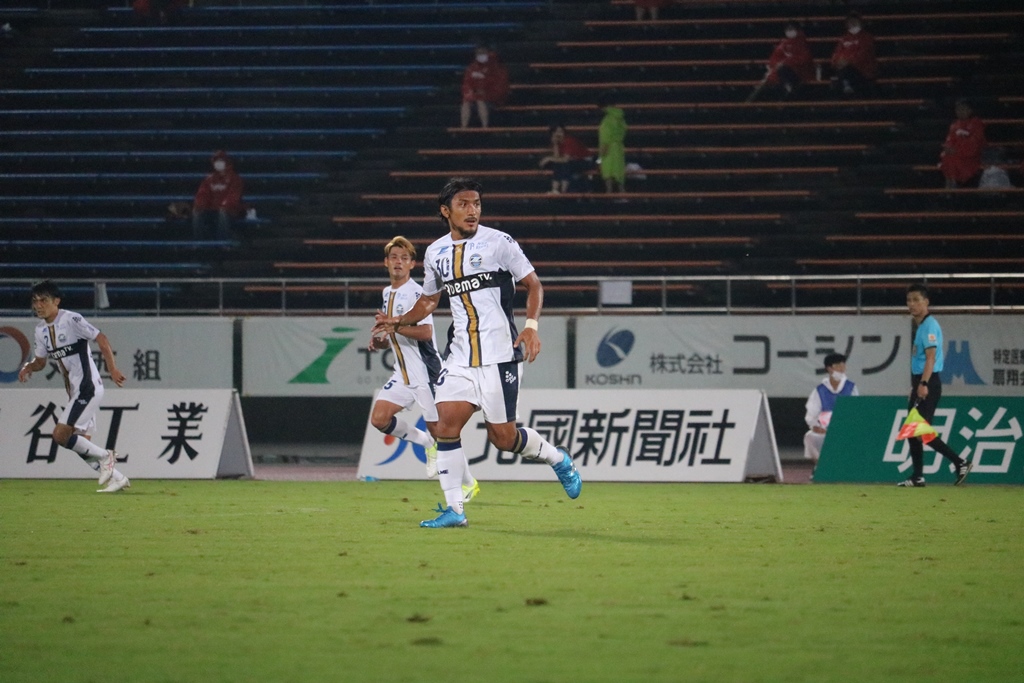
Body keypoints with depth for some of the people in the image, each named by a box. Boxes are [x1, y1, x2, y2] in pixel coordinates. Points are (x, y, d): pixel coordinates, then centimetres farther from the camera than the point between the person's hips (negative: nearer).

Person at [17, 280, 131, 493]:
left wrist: (113, 369, -22)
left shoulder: (71, 320, -15)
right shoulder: (41, 330, 9)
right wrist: (28, 367, -3)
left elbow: (101, 339, -15)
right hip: (74, 391, 9)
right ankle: (116, 478, 19)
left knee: (61, 434, -17)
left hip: (88, 388, -9)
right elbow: (41, 361, 20)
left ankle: (104, 456, -1)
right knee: (79, 441, 9)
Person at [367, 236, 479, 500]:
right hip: (404, 374, 8)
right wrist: (382, 342, 8)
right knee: (379, 419, -7)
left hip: (425, 371, -8)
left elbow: (425, 332, -24)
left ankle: (469, 483, 11)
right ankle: (428, 445, 13)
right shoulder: (388, 293, 14)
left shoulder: (416, 293, -14)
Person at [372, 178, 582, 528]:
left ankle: (558, 458, 26)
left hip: (499, 353, -5)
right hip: (460, 355, 5)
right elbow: (429, 300, 24)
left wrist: (531, 325, -15)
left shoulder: (499, 243, -5)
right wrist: (399, 322, 8)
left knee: (503, 438, -2)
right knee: (446, 424, -9)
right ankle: (454, 509, -3)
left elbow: (533, 284, -1)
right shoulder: (436, 253, 10)